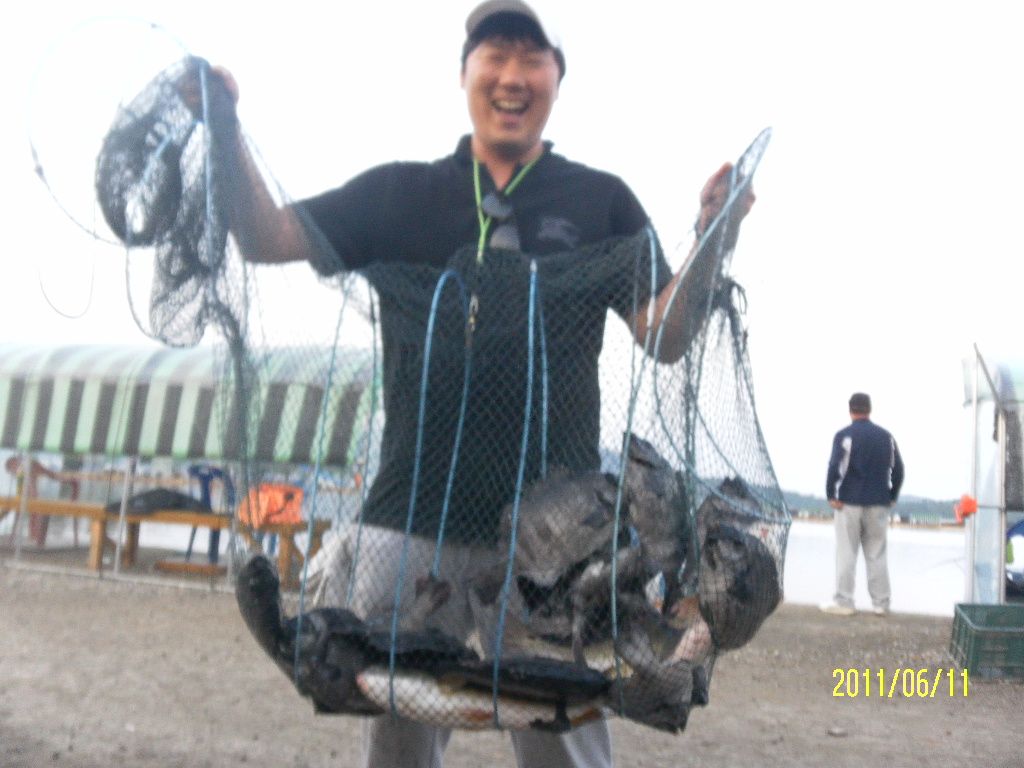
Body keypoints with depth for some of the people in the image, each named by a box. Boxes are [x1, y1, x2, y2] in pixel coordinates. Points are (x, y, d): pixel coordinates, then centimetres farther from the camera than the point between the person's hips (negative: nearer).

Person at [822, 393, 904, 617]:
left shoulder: (844, 436, -7)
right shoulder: (886, 436, 6)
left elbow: (834, 468, -15)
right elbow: (898, 469, 7)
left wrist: (831, 495, -5)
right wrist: (892, 496, 15)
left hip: (849, 503, -4)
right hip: (879, 504, 4)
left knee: (846, 554, 3)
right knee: (877, 554, 10)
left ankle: (844, 602, 4)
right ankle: (881, 603, 12)